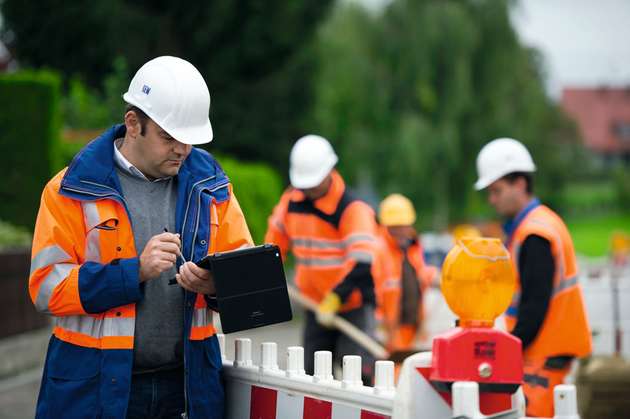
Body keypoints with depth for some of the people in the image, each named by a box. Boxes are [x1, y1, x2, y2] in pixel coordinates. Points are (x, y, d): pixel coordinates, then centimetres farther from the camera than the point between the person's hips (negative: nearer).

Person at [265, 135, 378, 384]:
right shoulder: (291, 200, 3)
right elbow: (276, 237, 22)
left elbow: (361, 263, -28)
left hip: (354, 306, -6)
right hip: (315, 307, 6)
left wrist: (336, 298, -35)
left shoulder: (353, 209, -17)